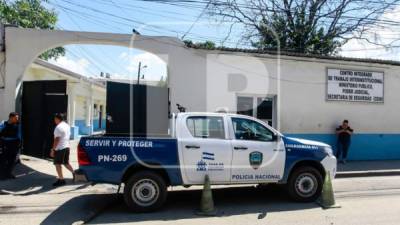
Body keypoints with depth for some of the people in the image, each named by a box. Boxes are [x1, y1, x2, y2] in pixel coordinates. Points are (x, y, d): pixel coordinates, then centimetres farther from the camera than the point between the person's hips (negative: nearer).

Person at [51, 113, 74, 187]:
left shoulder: (58, 127, -16)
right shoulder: (67, 126, 12)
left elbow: (57, 140, -20)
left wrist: (53, 149, -17)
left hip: (60, 148, -9)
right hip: (67, 147, 9)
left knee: (58, 164, 0)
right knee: (66, 163, 19)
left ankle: (61, 180, 3)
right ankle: (74, 173, 18)